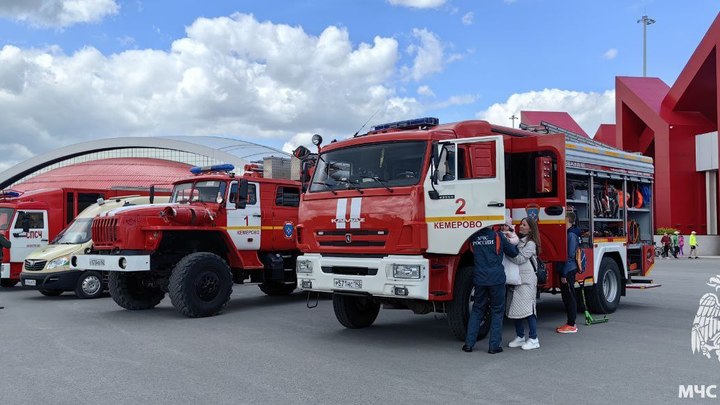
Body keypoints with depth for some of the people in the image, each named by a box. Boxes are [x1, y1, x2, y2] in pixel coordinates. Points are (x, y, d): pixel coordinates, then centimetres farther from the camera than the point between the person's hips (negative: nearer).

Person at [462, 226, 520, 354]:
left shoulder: (473, 238, 3)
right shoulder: (498, 236, -7)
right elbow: (514, 253, 1)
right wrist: (510, 243, 22)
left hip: (479, 279, 3)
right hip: (496, 279, -3)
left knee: (477, 309, 14)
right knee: (497, 311, 8)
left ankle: (469, 344, 11)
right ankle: (494, 346, 6)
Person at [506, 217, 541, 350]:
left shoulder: (530, 243, -6)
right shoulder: (518, 240, 18)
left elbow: (519, 259, -16)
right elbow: (514, 258, 11)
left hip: (526, 280, -8)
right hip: (516, 279, 8)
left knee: (527, 309, -8)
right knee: (515, 308, 9)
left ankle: (533, 339, -1)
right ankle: (520, 337, 19)